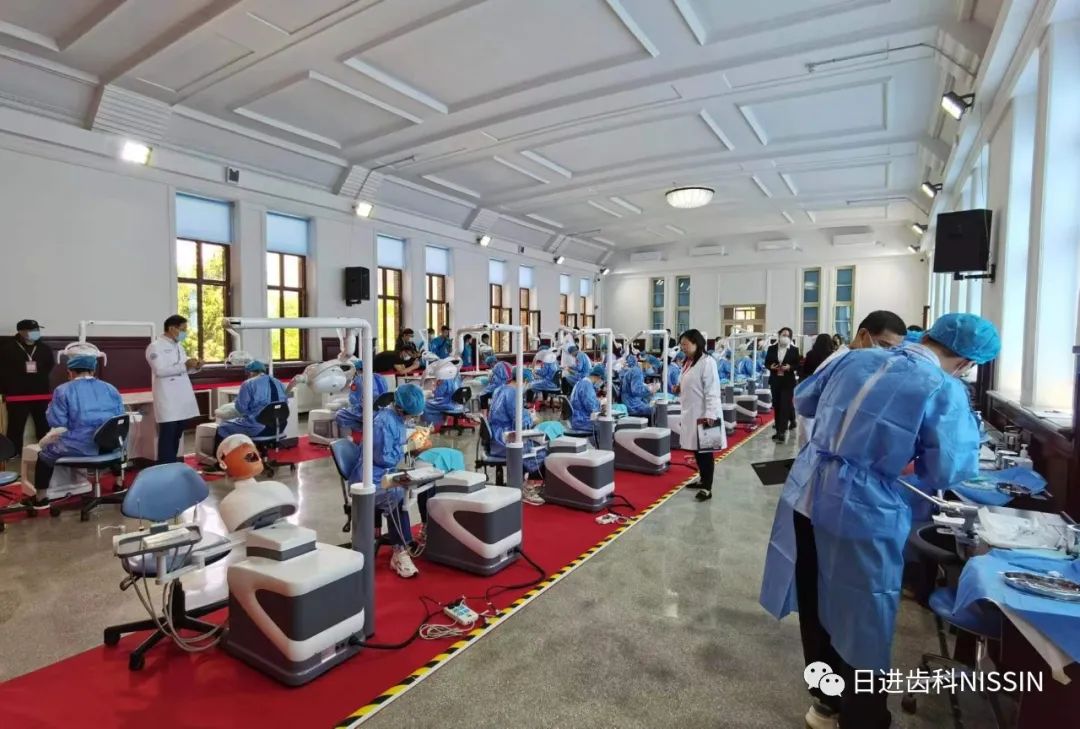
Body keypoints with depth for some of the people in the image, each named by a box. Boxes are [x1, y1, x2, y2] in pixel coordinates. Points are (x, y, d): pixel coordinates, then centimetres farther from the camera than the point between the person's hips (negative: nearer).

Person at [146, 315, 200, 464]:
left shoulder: (179, 346, 16)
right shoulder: (155, 346, -8)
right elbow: (160, 370, -21)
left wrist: (193, 366, 1)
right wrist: (185, 365, -24)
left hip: (182, 397, 8)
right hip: (168, 399, -8)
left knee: (177, 435, 13)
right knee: (167, 436, -5)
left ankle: (172, 466, 22)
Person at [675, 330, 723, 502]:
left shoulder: (707, 362, -16)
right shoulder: (687, 362, 11)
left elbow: (712, 390, -20)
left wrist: (710, 414, -24)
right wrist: (679, 389, 4)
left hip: (703, 414, -8)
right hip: (691, 412, 9)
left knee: (705, 451, 0)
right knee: (695, 449, 17)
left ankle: (707, 488, 8)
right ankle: (703, 478, 33)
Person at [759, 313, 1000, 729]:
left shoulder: (857, 359, 7)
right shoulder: (944, 389, -9)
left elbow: (803, 402, 19)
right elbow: (948, 473, -11)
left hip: (805, 497, 6)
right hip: (859, 512, -6)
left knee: (816, 609, 22)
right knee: (859, 624, 13)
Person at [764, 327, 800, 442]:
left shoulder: (794, 350, -1)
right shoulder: (771, 349, 6)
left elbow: (798, 365, 0)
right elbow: (766, 363, 8)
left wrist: (789, 367, -19)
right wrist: (771, 366, -13)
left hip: (788, 382, -3)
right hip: (775, 381, 3)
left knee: (785, 406, -7)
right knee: (777, 406, 10)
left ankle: (782, 432, -9)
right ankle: (779, 430, 22)